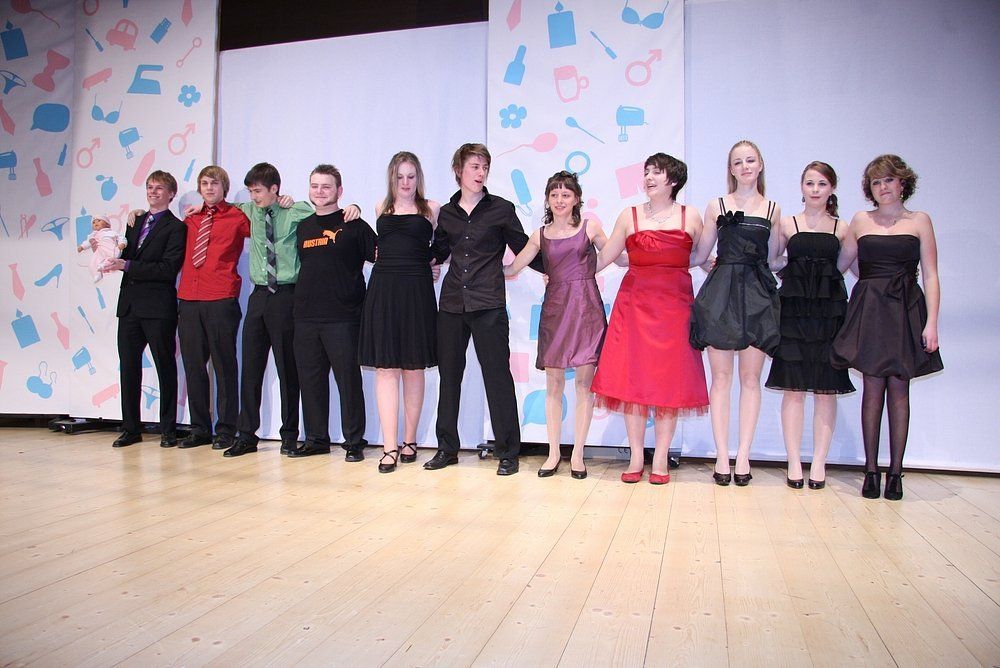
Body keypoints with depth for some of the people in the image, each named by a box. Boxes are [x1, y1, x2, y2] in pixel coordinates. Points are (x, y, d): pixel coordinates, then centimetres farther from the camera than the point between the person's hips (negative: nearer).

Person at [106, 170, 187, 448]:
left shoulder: (175, 227, -4)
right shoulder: (135, 221, 19)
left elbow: (168, 268, -15)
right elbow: (126, 256, 18)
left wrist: (127, 266, -17)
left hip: (158, 307, -7)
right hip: (129, 304, 7)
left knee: (165, 367, 2)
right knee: (129, 366, 9)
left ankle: (168, 430, 10)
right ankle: (131, 429, 19)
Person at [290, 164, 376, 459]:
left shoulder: (353, 225, -1)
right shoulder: (303, 227, 15)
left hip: (343, 317, -5)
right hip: (305, 316, 6)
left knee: (348, 380, -1)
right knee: (310, 380, 10)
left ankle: (354, 441, 10)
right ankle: (316, 439, 22)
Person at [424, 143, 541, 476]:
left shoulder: (501, 209, 3)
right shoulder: (446, 213, 12)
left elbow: (522, 248, 9)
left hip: (488, 304, -4)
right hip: (451, 304, 4)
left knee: (497, 375, -3)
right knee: (448, 373, 9)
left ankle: (508, 452, 7)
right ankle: (447, 448, 22)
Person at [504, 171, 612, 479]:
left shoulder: (590, 227, 7)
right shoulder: (540, 236, 11)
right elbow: (512, 268, 12)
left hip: (586, 307, -2)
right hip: (554, 308, 2)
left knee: (584, 381, -2)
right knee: (553, 383, 3)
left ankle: (577, 454, 7)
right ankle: (553, 453, 13)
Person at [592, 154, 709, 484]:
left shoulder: (690, 216, 8)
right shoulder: (629, 215, 8)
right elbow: (603, 258, 10)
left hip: (675, 304, 0)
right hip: (635, 303, 1)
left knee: (669, 380, 0)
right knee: (632, 378, -2)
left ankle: (661, 458, 10)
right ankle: (636, 457, 8)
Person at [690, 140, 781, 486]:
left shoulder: (772, 209, 13)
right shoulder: (717, 206, 9)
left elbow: (770, 257, 15)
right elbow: (700, 255, 11)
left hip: (758, 293, 1)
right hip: (721, 292, -1)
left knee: (750, 377, 2)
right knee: (721, 376, -1)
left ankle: (743, 454, 9)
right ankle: (722, 455, 6)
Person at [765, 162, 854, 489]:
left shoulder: (842, 229, 10)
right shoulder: (787, 224, 8)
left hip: (830, 311, 1)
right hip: (794, 309, -1)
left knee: (826, 389, 1)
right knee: (793, 388, -1)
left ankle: (819, 462, 10)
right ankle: (794, 462, 7)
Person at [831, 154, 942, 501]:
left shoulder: (920, 221, 8)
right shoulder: (860, 221, 11)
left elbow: (930, 277, 3)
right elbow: (839, 265, 15)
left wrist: (931, 322, -5)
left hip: (906, 310, 0)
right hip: (869, 309, 1)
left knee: (898, 388, 0)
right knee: (873, 387, -1)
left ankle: (895, 471, 7)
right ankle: (871, 470, 5)